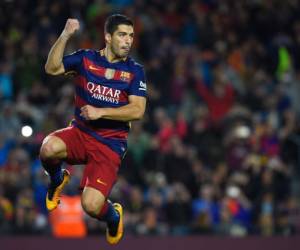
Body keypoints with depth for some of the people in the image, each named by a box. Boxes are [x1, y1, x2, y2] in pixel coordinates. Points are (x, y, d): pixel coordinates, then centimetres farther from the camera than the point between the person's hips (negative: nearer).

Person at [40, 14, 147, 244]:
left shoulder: (135, 70, -1)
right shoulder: (86, 58, 4)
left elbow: (138, 111, -10)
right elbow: (52, 68, -5)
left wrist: (100, 112, -18)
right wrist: (65, 36, -14)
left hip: (110, 145, -2)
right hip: (80, 132, 2)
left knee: (91, 205, -21)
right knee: (49, 149, -35)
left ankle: (114, 217, 19)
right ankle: (57, 180, 4)